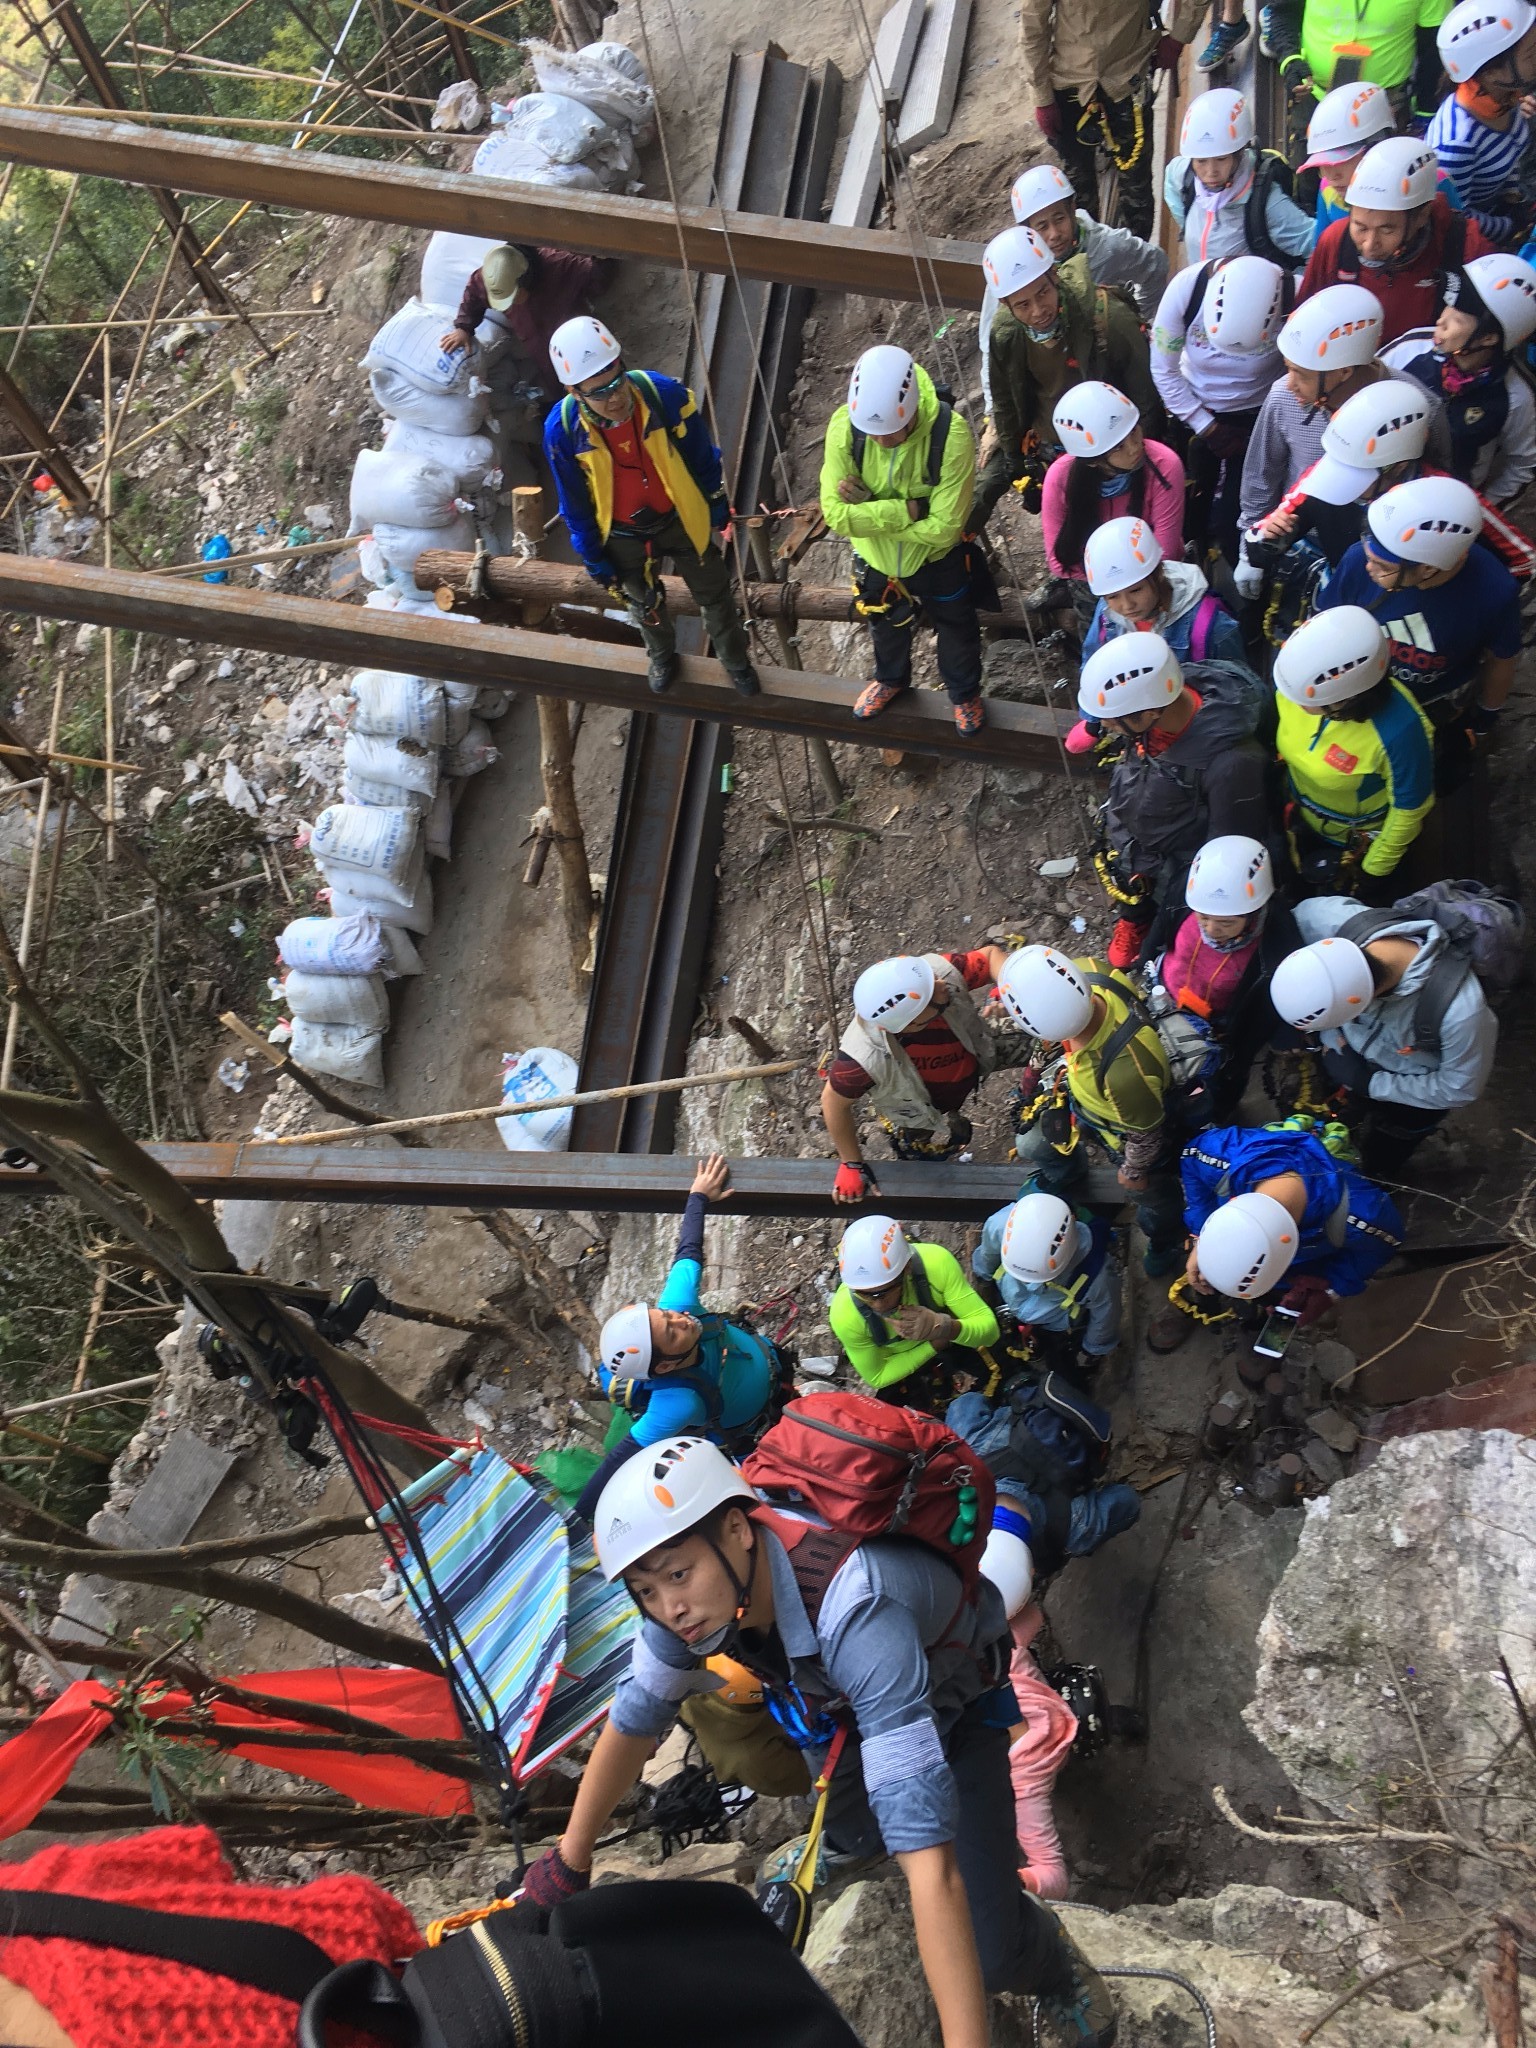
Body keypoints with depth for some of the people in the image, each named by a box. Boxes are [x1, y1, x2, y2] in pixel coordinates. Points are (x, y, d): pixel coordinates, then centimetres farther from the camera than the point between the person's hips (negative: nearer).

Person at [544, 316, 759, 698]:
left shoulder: (665, 395, -32)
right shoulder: (562, 430, -29)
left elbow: (702, 459, -12)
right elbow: (575, 505, -11)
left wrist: (717, 508, 2)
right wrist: (594, 560, -2)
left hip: (681, 519, 0)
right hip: (624, 536, 0)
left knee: (714, 595, 21)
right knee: (644, 603, 28)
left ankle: (735, 661, 51)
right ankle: (662, 657, 61)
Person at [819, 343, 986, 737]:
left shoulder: (951, 435, -37)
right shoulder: (844, 426, -30)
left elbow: (942, 526, -34)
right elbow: (837, 516, -30)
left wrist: (869, 510, -31)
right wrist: (907, 509, -35)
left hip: (937, 559, -2)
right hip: (875, 557, 2)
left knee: (957, 630, 24)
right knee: (885, 624, 31)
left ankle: (964, 693, 55)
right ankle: (891, 679, 63)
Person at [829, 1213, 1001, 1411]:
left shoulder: (936, 1263, -37)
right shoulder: (844, 1315, -35)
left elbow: (989, 1329, -28)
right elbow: (877, 1377, -19)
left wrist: (947, 1328, -51)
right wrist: (935, 1344, -32)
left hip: (954, 1345, 1)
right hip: (901, 1370, -1)